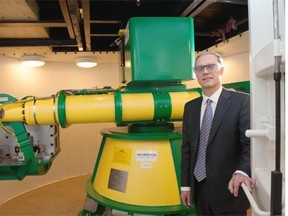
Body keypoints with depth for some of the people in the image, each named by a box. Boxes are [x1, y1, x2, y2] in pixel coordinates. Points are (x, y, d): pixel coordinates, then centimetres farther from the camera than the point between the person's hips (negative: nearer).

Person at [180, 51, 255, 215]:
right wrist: (185, 184, 8)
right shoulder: (190, 107, 7)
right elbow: (187, 148, 9)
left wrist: (242, 172, -31)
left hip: (229, 191, -4)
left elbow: (250, 143, -14)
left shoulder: (241, 101, -8)